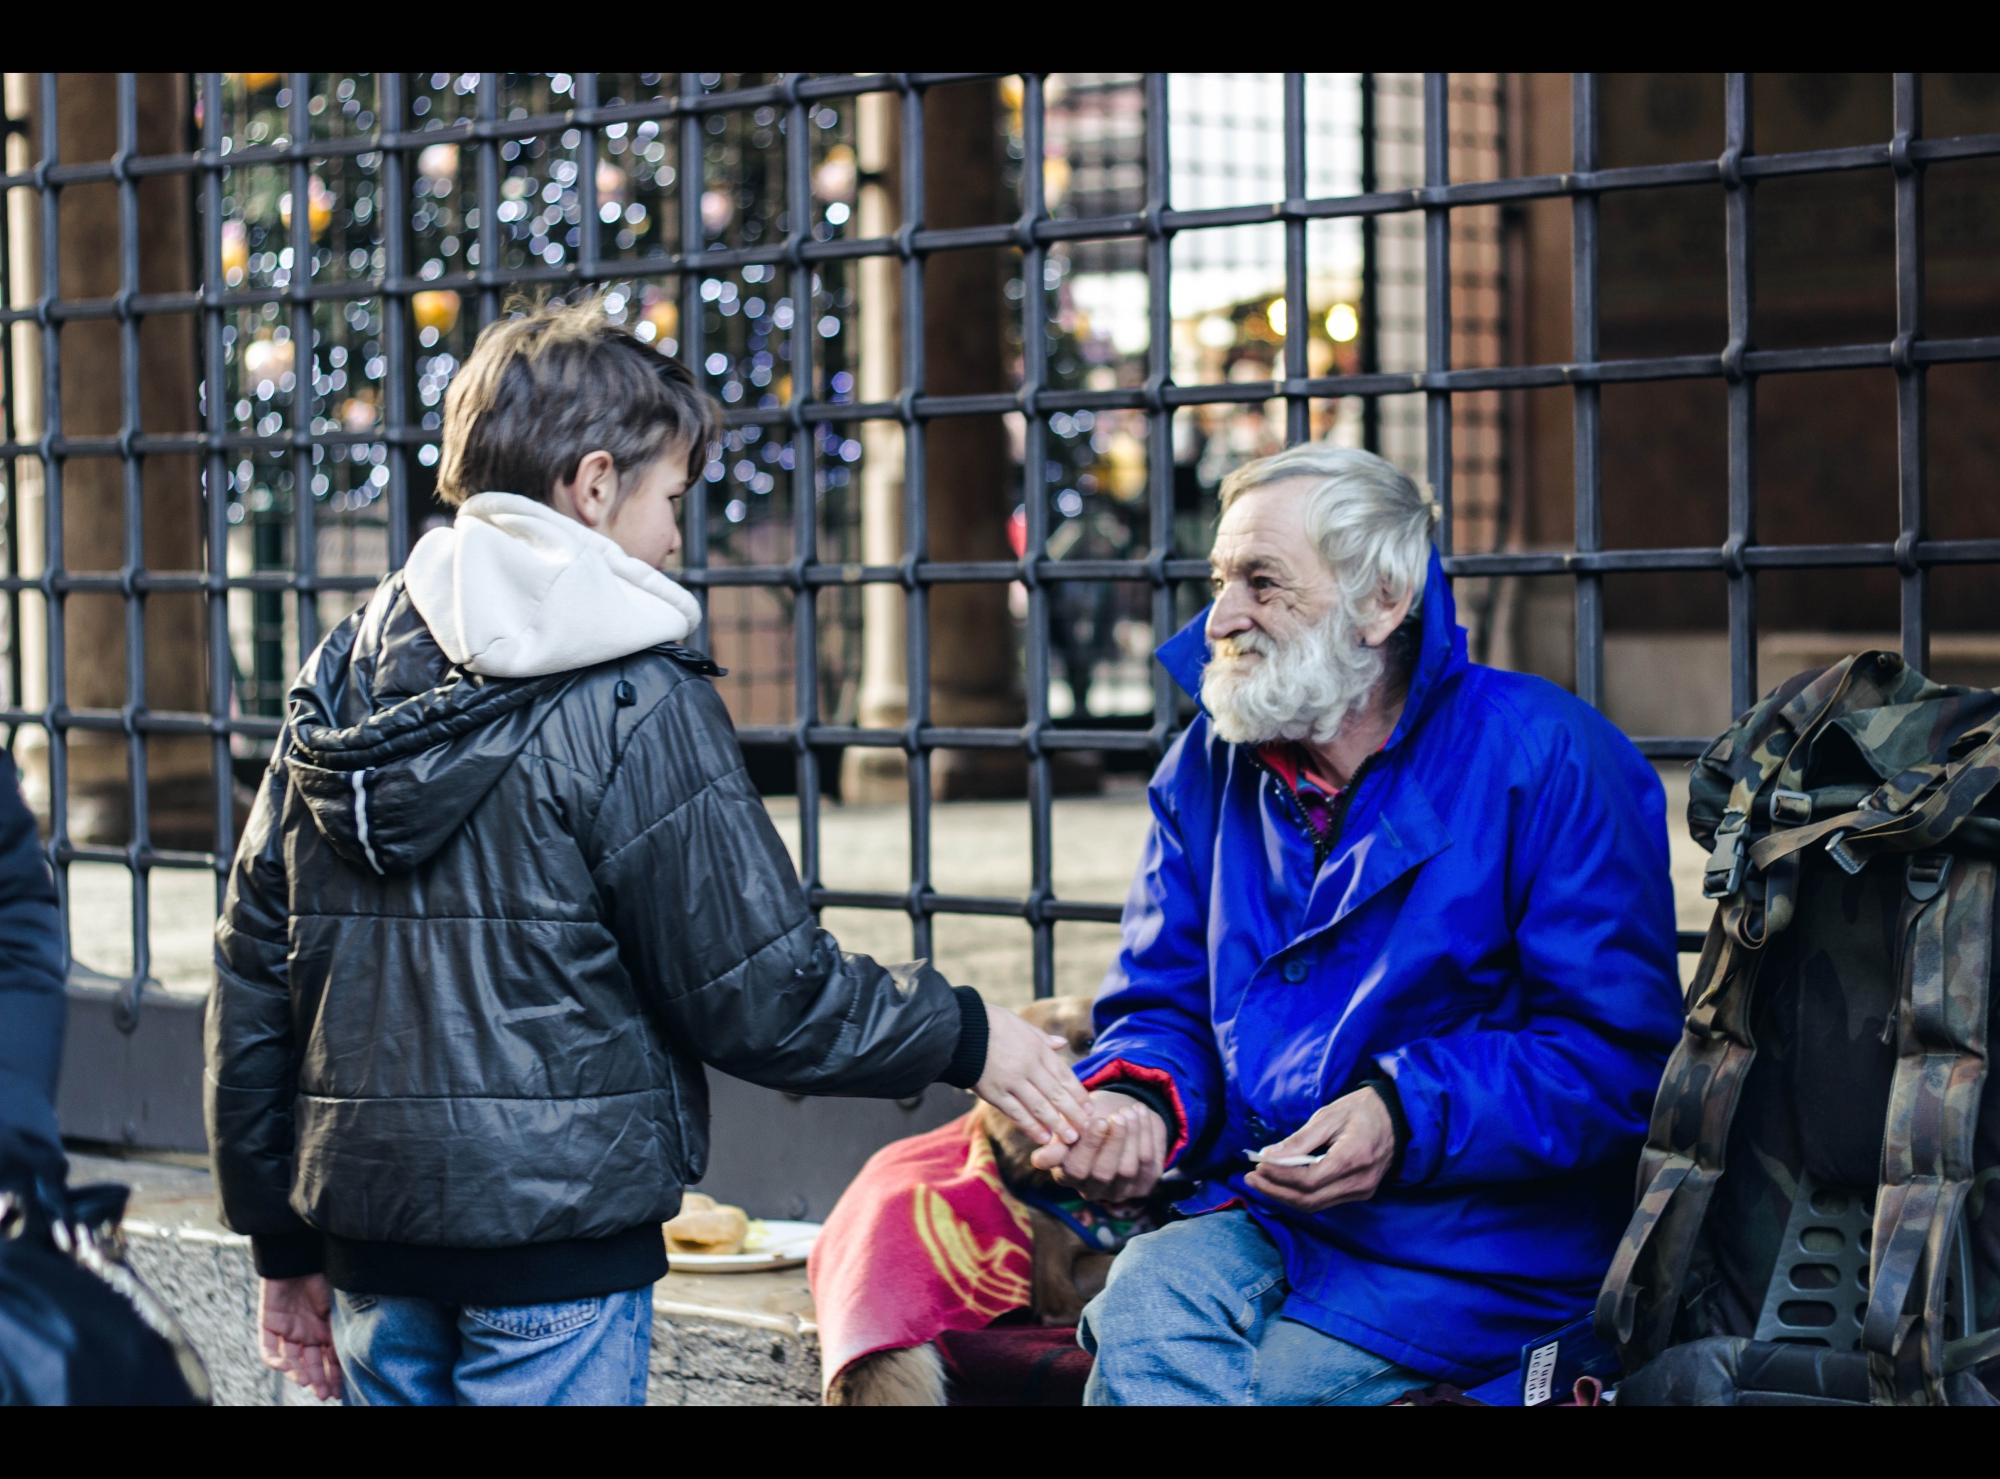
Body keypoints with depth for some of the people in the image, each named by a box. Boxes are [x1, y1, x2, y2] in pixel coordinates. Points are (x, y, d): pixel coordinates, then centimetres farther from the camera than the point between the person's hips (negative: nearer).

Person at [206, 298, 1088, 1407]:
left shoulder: (341, 681, 8)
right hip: (551, 1231, -6)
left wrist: (286, 1245, 17)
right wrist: (964, 1039, 4)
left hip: (369, 1228, 6)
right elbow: (757, 991, -11)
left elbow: (252, 980, 10)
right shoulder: (634, 705, -11)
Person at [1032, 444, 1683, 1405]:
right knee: (1141, 1316, -29)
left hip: (1483, 1238, -4)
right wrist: (1136, 1103, -10)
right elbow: (1163, 1004, 15)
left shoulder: (1544, 758, -7)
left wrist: (1407, 1118, -22)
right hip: (1262, 1211, 4)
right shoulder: (1208, 768, 11)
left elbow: (1618, 1051, -11)